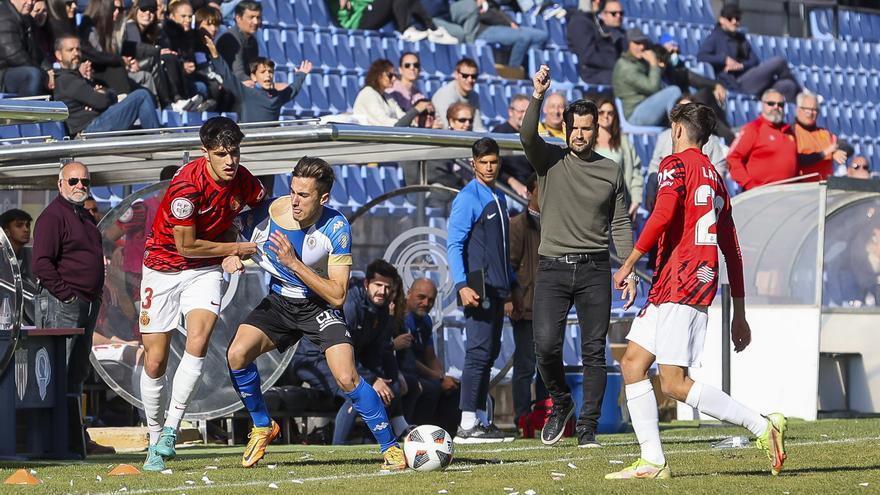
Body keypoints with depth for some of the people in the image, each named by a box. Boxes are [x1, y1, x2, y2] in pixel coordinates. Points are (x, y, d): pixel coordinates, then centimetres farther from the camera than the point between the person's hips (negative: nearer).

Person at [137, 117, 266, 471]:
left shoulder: (242, 181, -8)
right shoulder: (187, 185, -25)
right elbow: (186, 246, -19)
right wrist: (236, 249, -10)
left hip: (205, 270, 3)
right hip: (164, 267, -3)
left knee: (198, 343, -23)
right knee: (155, 362, -2)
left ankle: (170, 430, -15)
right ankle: (154, 442, 16)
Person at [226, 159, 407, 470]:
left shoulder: (336, 228, -23)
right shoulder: (272, 211, -16)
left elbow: (338, 295, -24)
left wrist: (294, 263, -32)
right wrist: (233, 258, -22)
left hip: (320, 305, -3)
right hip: (279, 301, 3)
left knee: (346, 377, -21)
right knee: (237, 354, -19)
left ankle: (390, 447, -4)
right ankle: (263, 428, 6)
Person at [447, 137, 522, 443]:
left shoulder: (499, 198, 18)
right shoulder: (468, 198, -8)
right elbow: (454, 245, -14)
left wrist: (513, 287, 25)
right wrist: (462, 285, -24)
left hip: (497, 289, 9)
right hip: (479, 290, -9)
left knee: (490, 352, 10)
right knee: (480, 351, -13)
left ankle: (480, 419, 14)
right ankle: (467, 425, -15)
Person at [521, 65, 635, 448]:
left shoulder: (611, 171, 10)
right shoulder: (550, 160, 6)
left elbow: (620, 224, 12)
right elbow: (527, 136, -14)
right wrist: (537, 97, -29)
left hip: (594, 271, 1)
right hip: (553, 268, -1)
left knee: (594, 352, -2)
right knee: (546, 344, -14)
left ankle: (587, 427, 3)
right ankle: (559, 401, 12)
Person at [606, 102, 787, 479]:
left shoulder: (677, 164, -3)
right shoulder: (716, 179, 22)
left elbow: (663, 214, -21)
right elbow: (732, 251, 22)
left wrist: (629, 263, -14)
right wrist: (739, 314, 24)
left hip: (681, 282, -9)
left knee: (675, 384, -11)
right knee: (632, 363, 9)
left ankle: (763, 427, -11)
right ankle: (652, 462, 4)